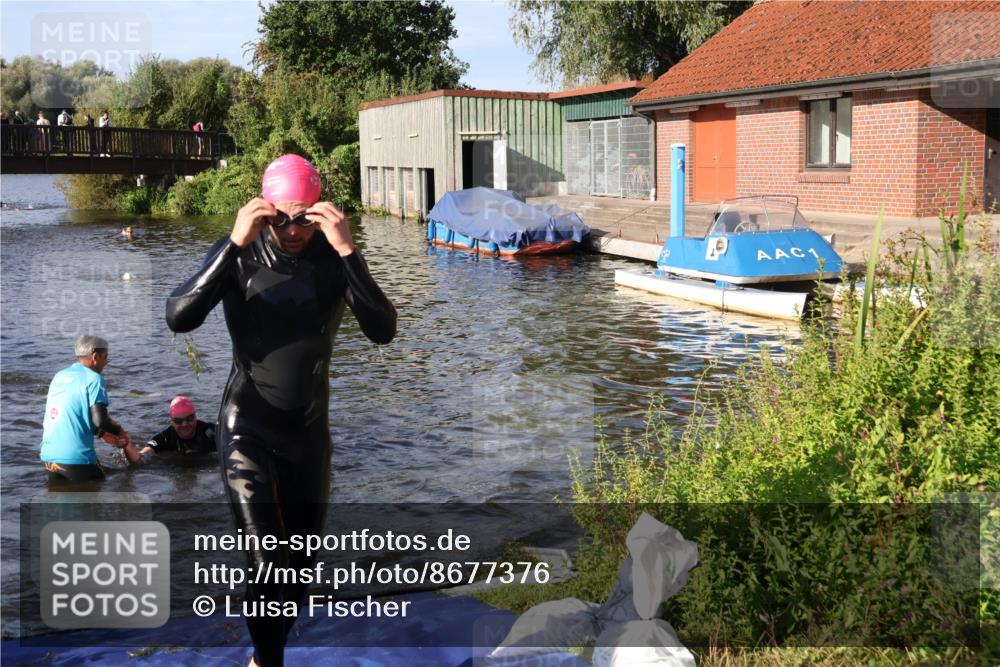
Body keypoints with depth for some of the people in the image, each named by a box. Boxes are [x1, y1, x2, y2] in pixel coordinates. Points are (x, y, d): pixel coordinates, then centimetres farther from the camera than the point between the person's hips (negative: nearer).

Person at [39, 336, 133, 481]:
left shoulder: (59, 376, 15)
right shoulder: (93, 378, -7)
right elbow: (99, 420, -14)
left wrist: (102, 433, 27)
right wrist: (120, 432, 5)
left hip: (48, 456, 6)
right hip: (76, 458, -6)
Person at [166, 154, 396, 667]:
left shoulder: (335, 258, -9)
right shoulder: (240, 255, -11)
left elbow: (383, 331, -22)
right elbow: (179, 318, -25)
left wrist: (347, 250, -32)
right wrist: (235, 244, -31)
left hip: (310, 430, 3)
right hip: (247, 430, -3)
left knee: (302, 561, 15)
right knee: (268, 563, -14)